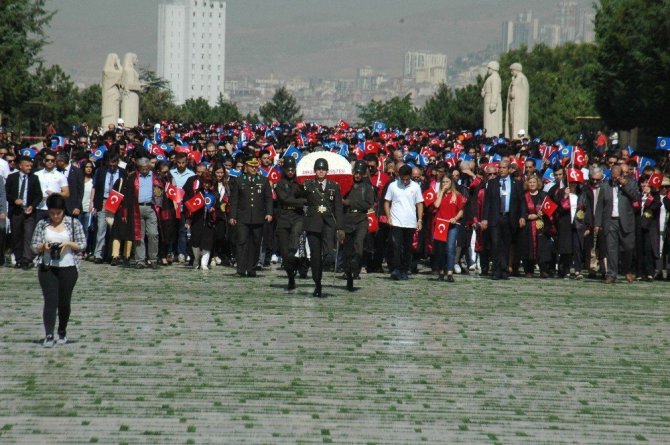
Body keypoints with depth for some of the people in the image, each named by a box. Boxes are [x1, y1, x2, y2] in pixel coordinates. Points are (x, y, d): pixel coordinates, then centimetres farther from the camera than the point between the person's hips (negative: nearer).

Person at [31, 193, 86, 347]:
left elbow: (82, 244, 3)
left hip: (68, 268, 0)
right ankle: (49, 336, -13)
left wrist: (68, 243, -15)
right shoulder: (42, 224, 5)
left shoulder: (73, 223, 2)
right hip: (47, 268, 0)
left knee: (64, 302, 7)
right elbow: (34, 247, 6)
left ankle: (62, 333, 26)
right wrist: (43, 246, -15)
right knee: (50, 301, -10)